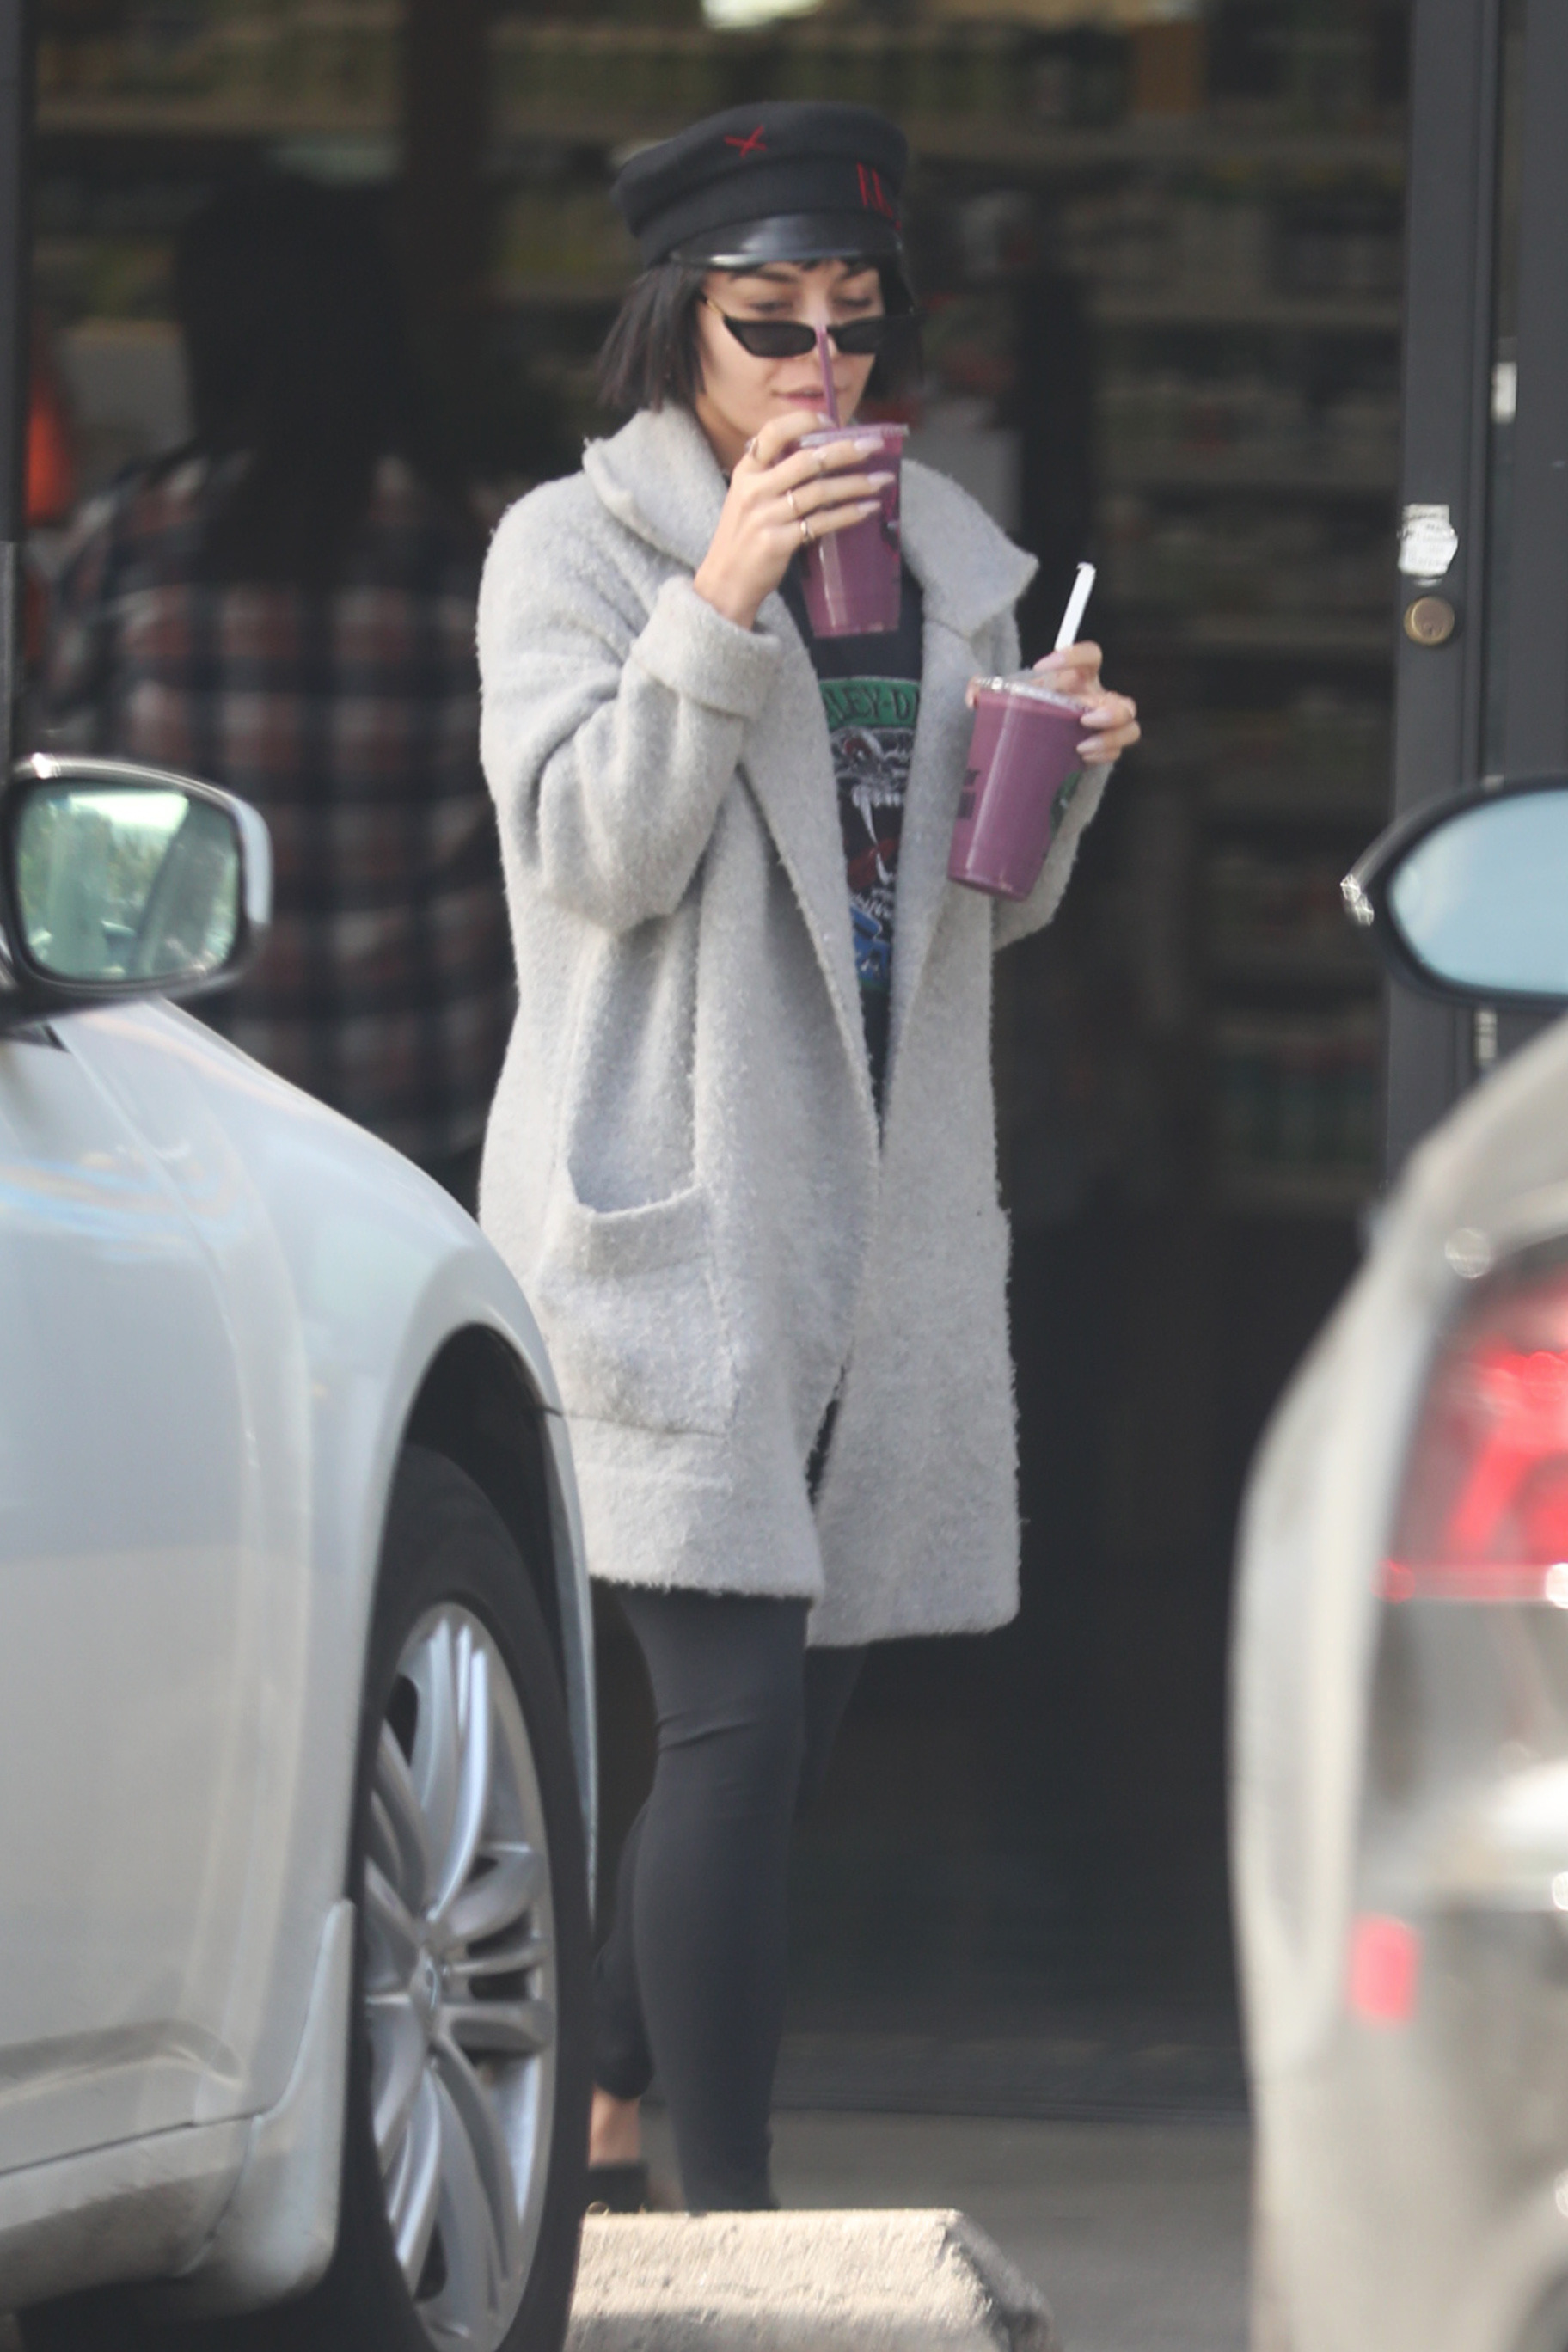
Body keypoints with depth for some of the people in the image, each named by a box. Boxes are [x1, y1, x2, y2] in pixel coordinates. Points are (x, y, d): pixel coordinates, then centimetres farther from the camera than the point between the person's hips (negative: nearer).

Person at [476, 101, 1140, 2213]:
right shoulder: (576, 547, -1)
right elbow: (589, 852, -13)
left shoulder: (943, 557, 14)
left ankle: (600, 2129, 25)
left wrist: (1059, 776, -2)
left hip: (888, 1209, 6)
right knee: (737, 1714, -13)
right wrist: (721, 605, -23)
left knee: (795, 1723, 9)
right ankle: (731, 2216, -13)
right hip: (677, 1219, -6)